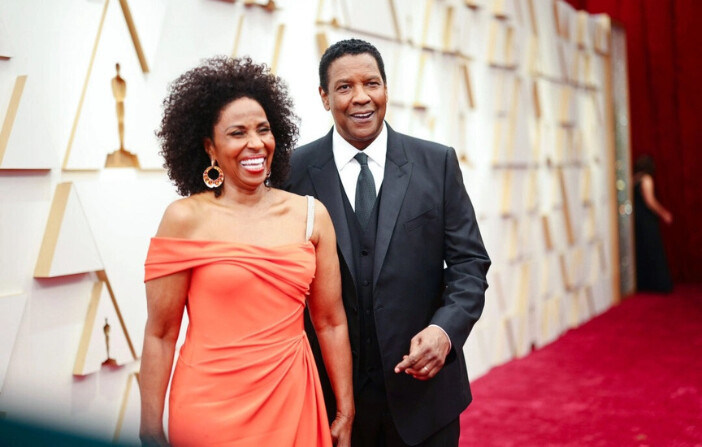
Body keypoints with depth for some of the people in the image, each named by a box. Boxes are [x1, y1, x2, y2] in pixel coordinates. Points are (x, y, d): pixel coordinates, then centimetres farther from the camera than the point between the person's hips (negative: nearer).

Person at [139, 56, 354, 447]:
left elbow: (330, 322, 4)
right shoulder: (186, 218, -8)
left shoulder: (311, 215, 0)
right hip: (210, 410, -3)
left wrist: (346, 412, 6)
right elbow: (160, 333, -6)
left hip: (292, 403, 3)